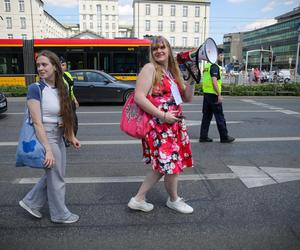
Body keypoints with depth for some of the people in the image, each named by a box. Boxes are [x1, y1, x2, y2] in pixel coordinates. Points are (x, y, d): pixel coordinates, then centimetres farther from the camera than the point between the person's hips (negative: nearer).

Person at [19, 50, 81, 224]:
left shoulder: (60, 89, 4)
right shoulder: (35, 89, -16)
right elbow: (37, 122, -20)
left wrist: (72, 137, 12)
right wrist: (48, 149, -22)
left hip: (59, 137, 7)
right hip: (45, 137, -7)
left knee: (53, 174, 20)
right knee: (56, 178, 7)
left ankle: (31, 202, 38)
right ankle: (60, 214, 27)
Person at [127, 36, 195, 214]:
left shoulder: (173, 72, 14)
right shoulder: (150, 68, -9)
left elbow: (187, 98, 17)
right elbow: (139, 97, -19)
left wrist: (192, 80, 0)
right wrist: (163, 115, -20)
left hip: (174, 125, 8)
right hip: (159, 126, -8)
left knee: (164, 165, 12)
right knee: (171, 164, 3)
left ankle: (138, 199, 25)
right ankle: (174, 200, 31)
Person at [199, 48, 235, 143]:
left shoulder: (207, 65, 16)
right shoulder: (215, 66, -12)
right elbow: (214, 81, -21)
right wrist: (219, 95, -21)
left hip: (206, 94, 9)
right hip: (213, 95, -9)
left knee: (206, 116, 11)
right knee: (220, 117, 0)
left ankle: (203, 137, 13)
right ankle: (224, 137, 10)